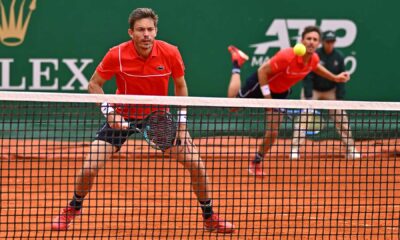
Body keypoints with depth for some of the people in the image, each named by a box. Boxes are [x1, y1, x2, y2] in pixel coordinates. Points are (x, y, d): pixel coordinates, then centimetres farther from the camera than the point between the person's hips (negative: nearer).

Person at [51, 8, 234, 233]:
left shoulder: (170, 53, -17)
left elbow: (180, 86, 1)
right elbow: (94, 84, -6)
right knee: (89, 169, -10)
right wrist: (108, 111, -20)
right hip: (122, 117, -1)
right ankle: (74, 208, 21)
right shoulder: (117, 55, -21)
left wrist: (182, 122, -3)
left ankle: (210, 217, 15)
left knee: (196, 165, -7)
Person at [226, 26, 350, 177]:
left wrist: (335, 78, 7)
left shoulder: (314, 59, -18)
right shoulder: (287, 56, -39)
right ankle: (237, 64, 35)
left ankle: (256, 162, 22)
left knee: (272, 133, -1)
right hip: (262, 84, -5)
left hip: (280, 92, 5)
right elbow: (262, 71, -30)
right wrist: (266, 95, -28)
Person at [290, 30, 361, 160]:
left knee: (342, 119, -3)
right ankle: (295, 149, -12)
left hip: (331, 91, 3)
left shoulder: (339, 57, -8)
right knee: (303, 118, -15)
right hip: (313, 90, -3)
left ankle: (351, 150, 5)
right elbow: (307, 77, -18)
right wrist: (309, 98, -25)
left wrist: (339, 98, -11)